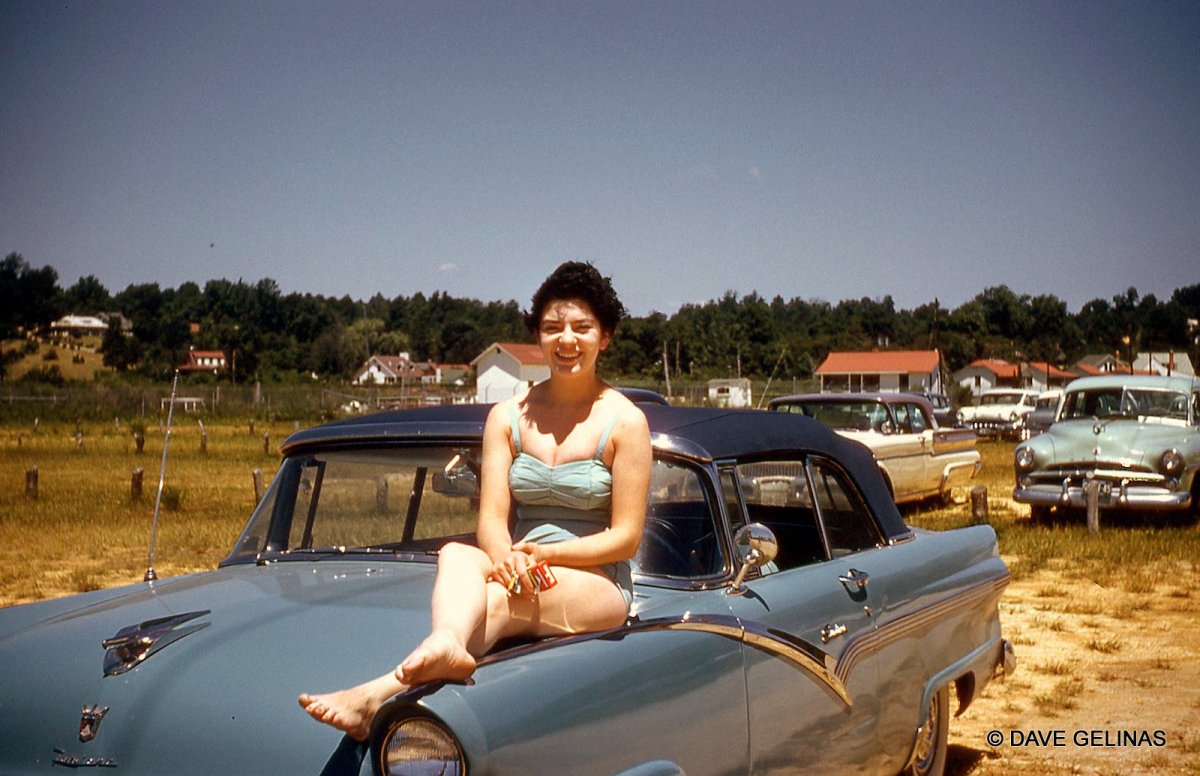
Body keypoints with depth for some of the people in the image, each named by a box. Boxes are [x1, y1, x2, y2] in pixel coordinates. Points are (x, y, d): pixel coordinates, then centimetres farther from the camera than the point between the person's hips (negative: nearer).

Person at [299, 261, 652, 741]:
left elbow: (625, 537, -4)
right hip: (520, 574, 3)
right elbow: (491, 521, 1)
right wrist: (506, 558, -24)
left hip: (599, 586, -3)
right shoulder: (508, 417, 9)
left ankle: (382, 693, -53)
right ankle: (446, 646, -63)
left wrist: (544, 553, -19)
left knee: (498, 602, -35)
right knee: (455, 555, -31)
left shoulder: (625, 421, -3)